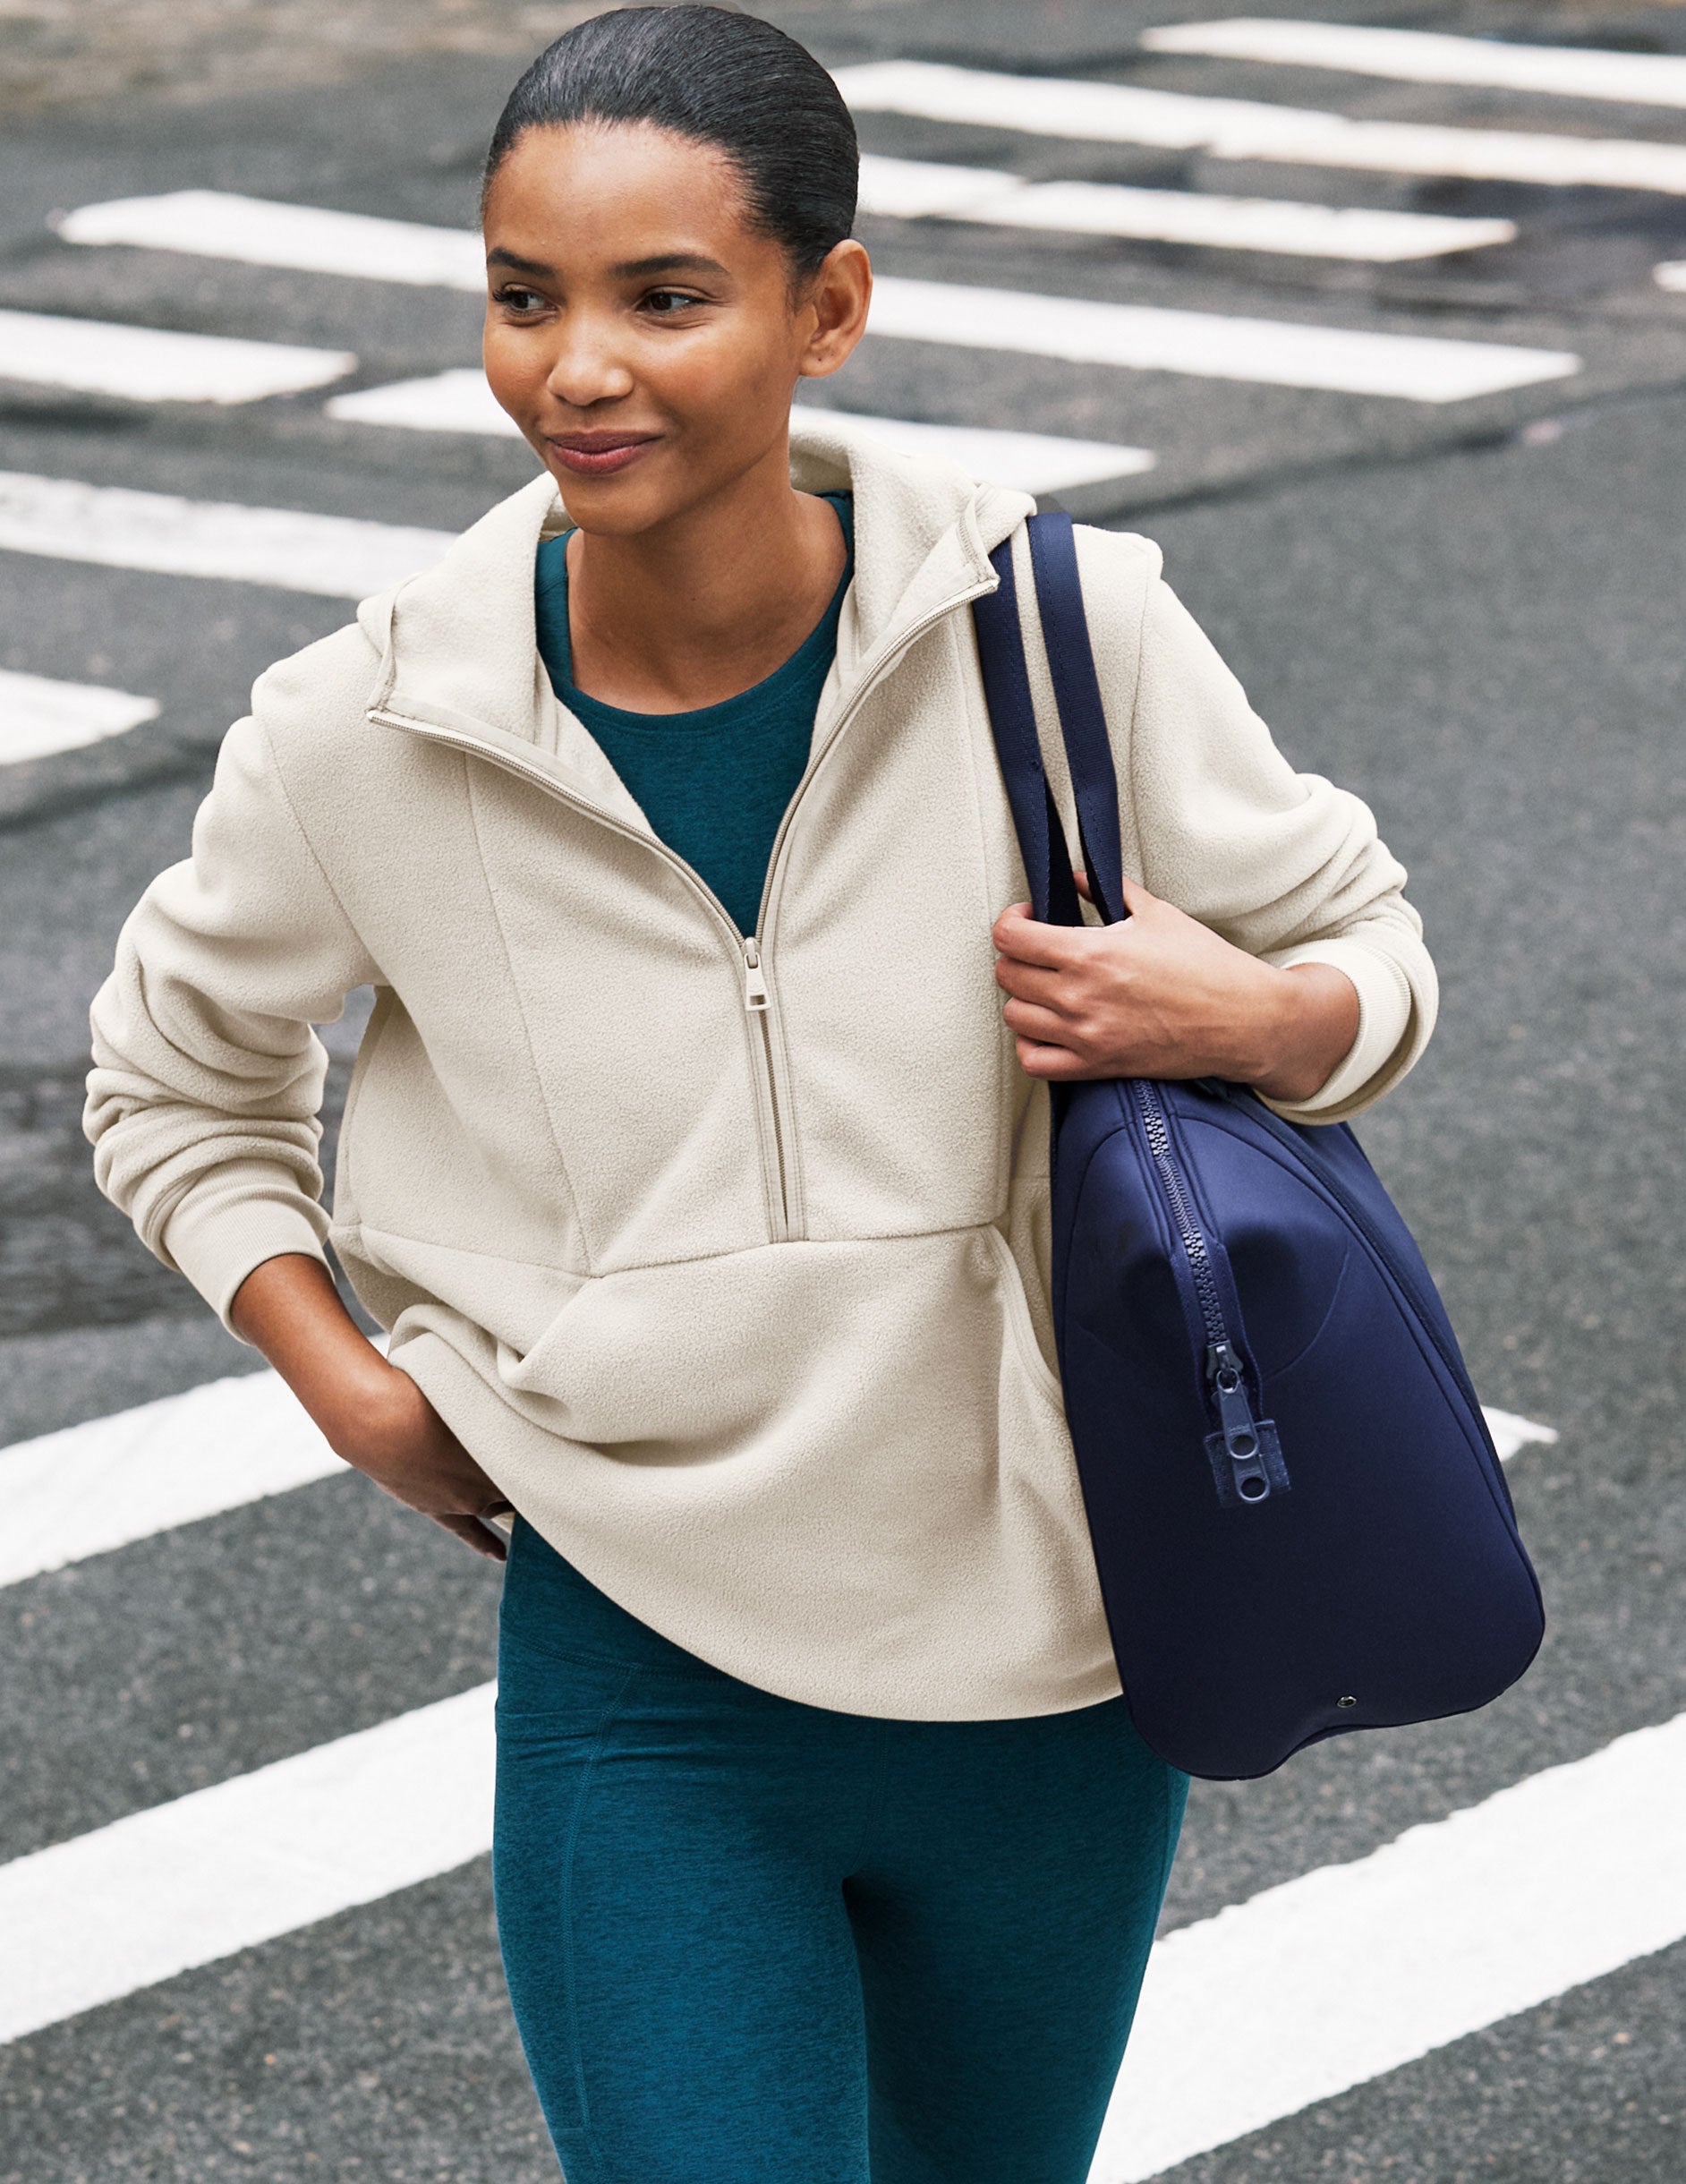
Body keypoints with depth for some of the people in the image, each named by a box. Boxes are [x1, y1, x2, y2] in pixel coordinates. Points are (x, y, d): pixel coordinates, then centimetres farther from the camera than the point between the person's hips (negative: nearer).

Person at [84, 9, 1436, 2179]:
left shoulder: (1062, 632, -12)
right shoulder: (366, 735, -10)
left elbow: (1367, 952, 3)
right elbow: (176, 1079, 10)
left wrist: (1239, 1015, -20)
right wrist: (353, 1391, -3)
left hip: (1054, 1671, 1)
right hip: (646, 1698, -1)